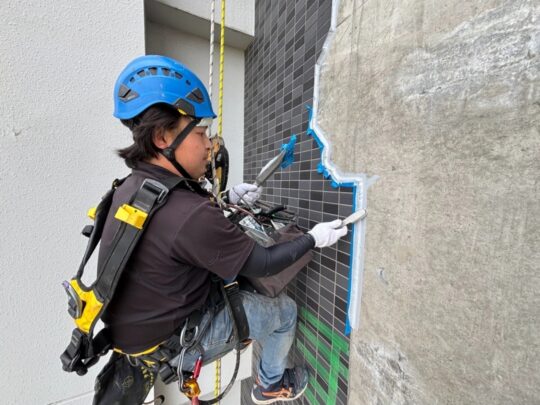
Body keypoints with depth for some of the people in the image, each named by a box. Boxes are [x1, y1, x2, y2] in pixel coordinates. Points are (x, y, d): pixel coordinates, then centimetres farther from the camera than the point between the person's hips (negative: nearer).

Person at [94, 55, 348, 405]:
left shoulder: (136, 185, -9)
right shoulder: (192, 215, -37)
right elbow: (263, 264, -26)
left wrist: (227, 198, -3)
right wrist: (314, 238, -11)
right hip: (172, 343, -7)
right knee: (285, 310, 5)